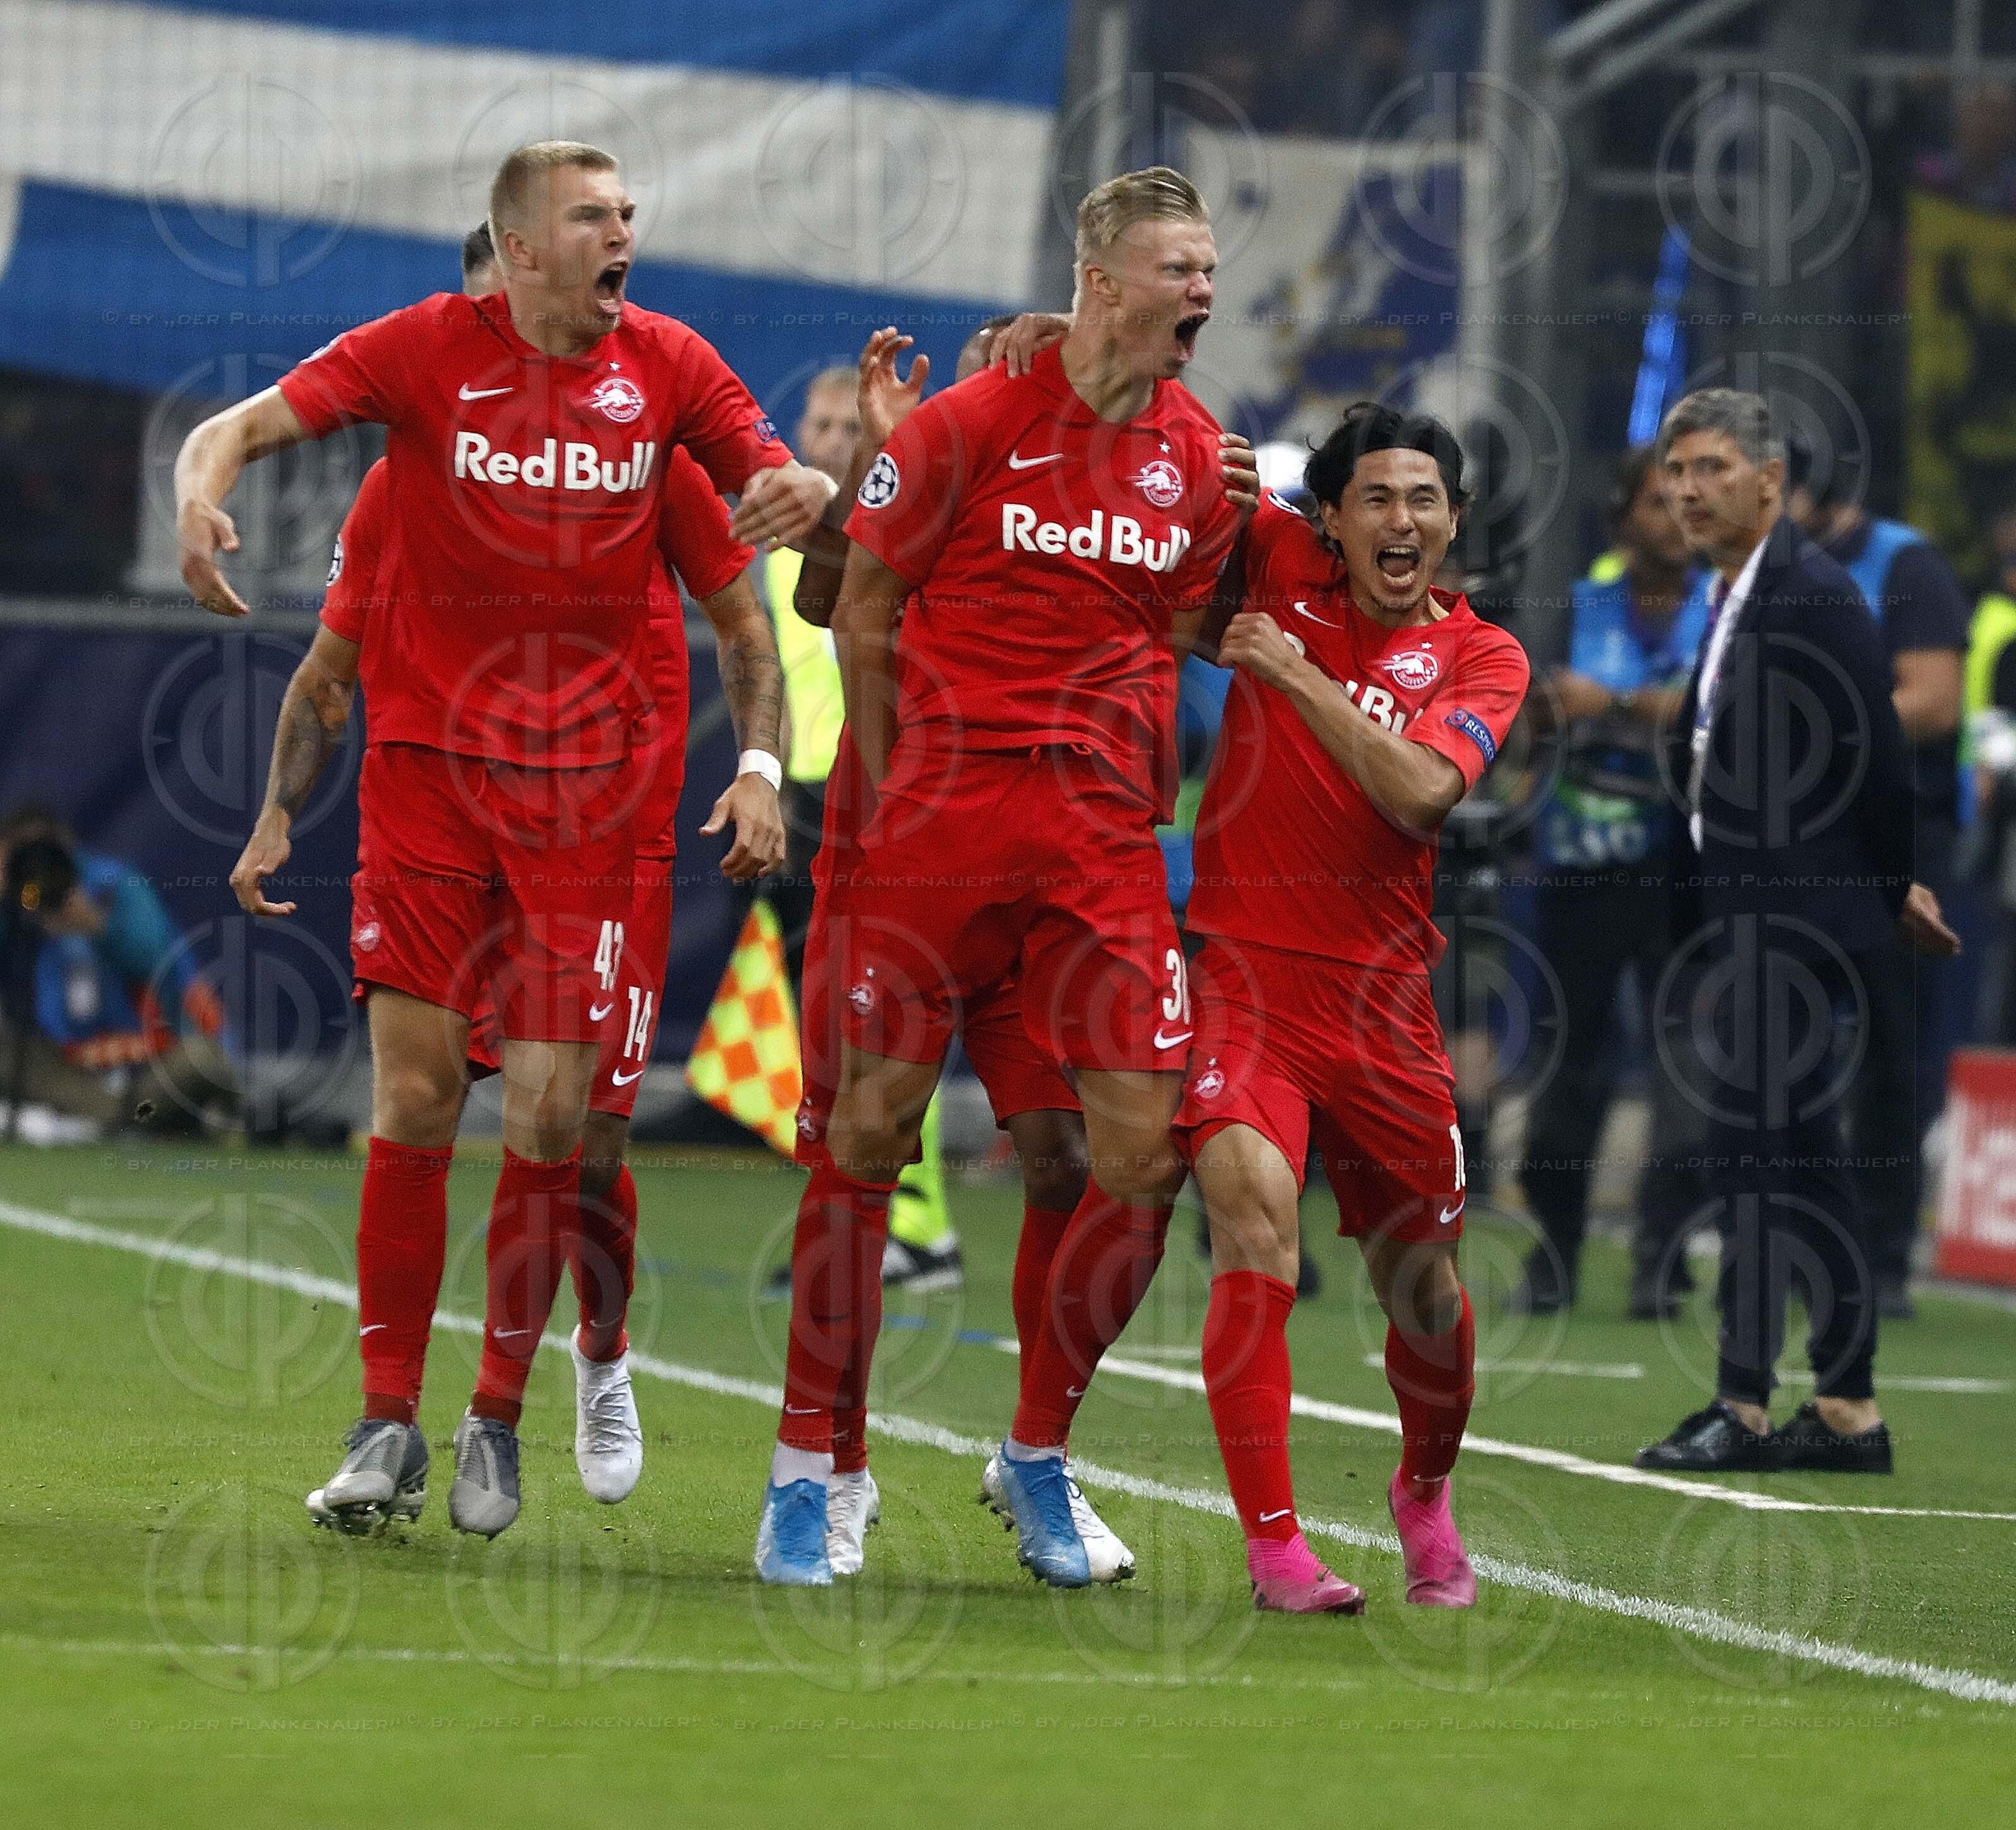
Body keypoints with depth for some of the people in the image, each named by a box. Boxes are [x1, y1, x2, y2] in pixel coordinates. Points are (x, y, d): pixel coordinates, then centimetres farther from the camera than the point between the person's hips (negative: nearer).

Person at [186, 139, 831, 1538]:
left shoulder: (668, 366, 3)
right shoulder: (430, 348, -2)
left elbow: (785, 495, 10)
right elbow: (241, 428, -4)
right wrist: (202, 494, -27)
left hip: (587, 785, 1)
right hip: (429, 762, -1)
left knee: (553, 1111, -4)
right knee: (416, 1096, -5)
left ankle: (499, 1420, 11)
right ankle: (388, 1423, 4)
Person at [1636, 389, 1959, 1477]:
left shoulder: (1812, 597, -13)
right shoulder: (1735, 601, 16)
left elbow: (1874, 758, -13)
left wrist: (1889, 888, -1)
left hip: (1785, 926, -10)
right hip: (1747, 927, 10)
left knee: (1753, 1154, -10)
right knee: (1804, 1163, 11)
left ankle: (1743, 1405, -10)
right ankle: (1847, 1410, 14)